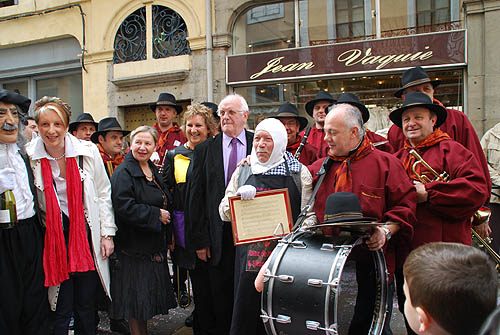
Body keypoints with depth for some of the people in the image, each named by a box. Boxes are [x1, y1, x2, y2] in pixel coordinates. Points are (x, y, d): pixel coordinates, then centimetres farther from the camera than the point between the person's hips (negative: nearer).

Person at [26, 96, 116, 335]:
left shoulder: (88, 152, -5)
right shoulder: (30, 157, -5)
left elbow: (103, 194, 2)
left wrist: (107, 234, 0)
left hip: (86, 235, 1)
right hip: (52, 238, -1)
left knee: (86, 304, 11)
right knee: (61, 308, 4)